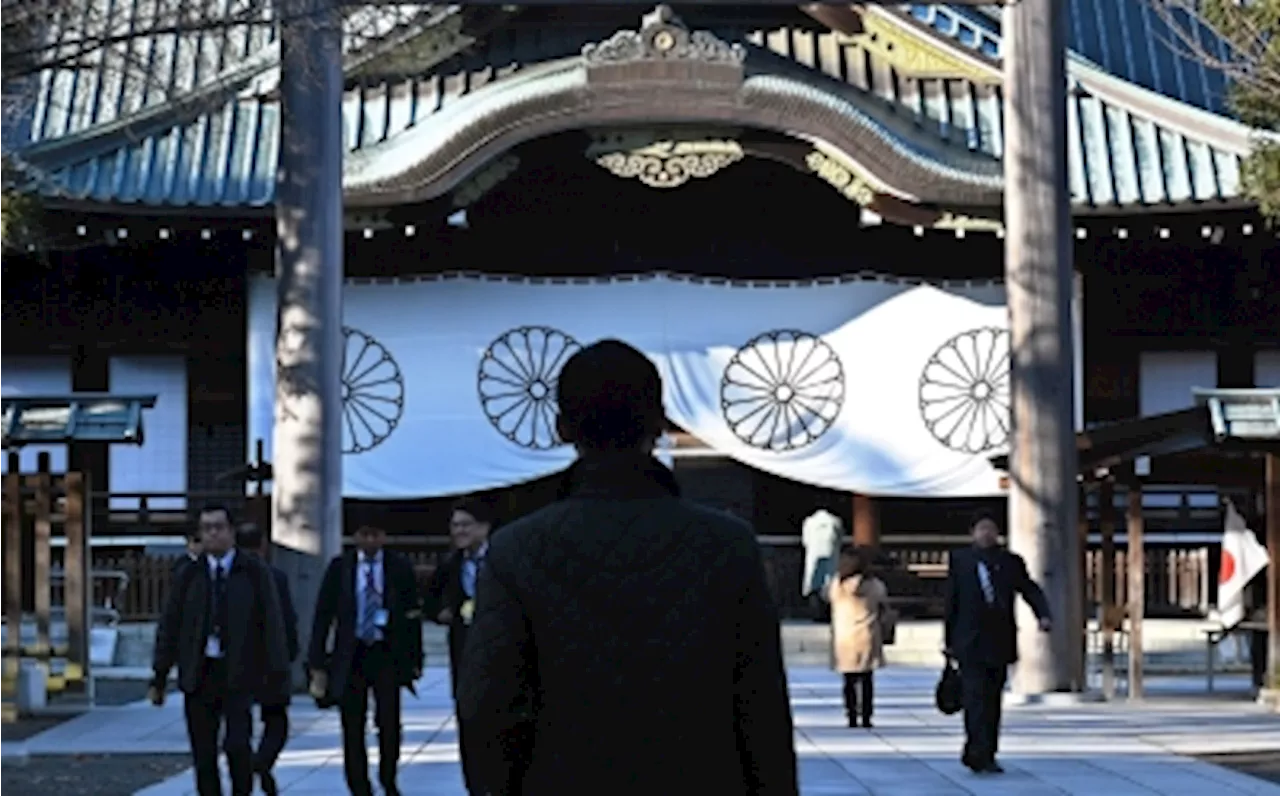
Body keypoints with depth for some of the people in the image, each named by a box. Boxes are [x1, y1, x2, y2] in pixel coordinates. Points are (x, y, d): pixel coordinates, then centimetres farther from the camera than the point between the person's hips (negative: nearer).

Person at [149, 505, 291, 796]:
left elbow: (272, 625, 0)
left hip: (238, 674, -2)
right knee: (203, 754, 2)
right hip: (199, 674, 3)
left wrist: (277, 676, -6)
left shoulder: (254, 573, 2)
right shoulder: (191, 575, 8)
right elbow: (170, 627, 8)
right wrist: (159, 677, 2)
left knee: (237, 745, -17)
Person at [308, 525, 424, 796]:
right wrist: (318, 664, -2)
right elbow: (323, 616, 3)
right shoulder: (339, 567, 2)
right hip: (350, 655, 1)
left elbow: (412, 615, 6)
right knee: (352, 729, 0)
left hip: (387, 655, -1)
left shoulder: (400, 567, 1)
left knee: (389, 723, -6)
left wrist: (415, 659, 2)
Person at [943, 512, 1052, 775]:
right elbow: (952, 602, 7)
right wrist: (949, 641, 5)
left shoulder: (1011, 562, 9)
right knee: (977, 699, -12)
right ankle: (981, 755, -16)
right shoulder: (960, 560, 6)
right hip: (971, 643, -3)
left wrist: (1043, 615, -20)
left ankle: (981, 755, 16)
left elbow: (1030, 590, 0)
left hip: (1000, 642, 3)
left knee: (993, 701, 7)